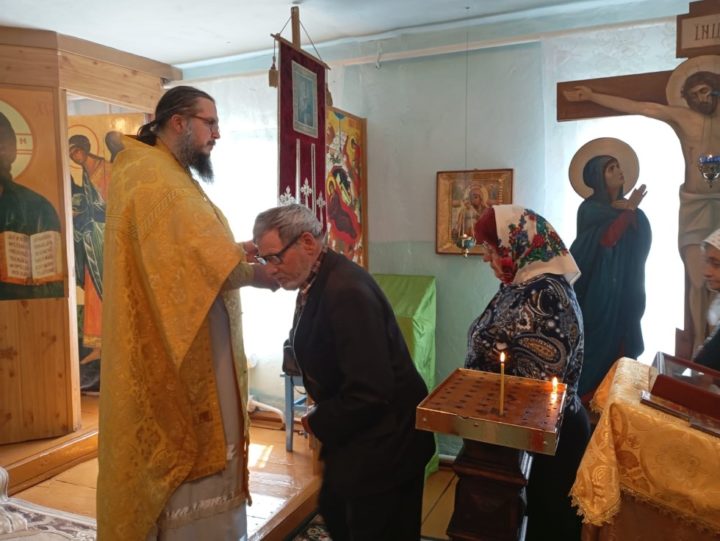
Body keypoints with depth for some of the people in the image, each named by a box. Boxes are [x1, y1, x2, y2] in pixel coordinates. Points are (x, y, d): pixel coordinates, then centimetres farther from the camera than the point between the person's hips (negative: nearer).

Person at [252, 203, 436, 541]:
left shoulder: (346, 291, -30)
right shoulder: (316, 281, 0)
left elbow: (370, 392, -31)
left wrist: (319, 424, -14)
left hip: (383, 444, -9)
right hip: (351, 435, 9)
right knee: (334, 513, 25)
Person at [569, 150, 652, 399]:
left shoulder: (629, 206, 11)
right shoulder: (590, 208, -7)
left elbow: (644, 239, -1)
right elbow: (607, 238, -22)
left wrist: (630, 210, -14)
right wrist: (629, 210, -16)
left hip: (625, 286, 6)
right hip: (598, 286, -6)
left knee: (620, 336, 7)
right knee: (597, 339, -2)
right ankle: (586, 392, 9)